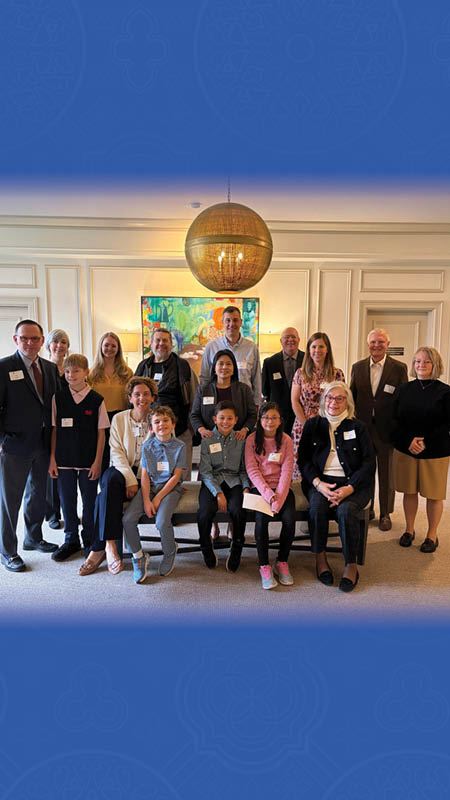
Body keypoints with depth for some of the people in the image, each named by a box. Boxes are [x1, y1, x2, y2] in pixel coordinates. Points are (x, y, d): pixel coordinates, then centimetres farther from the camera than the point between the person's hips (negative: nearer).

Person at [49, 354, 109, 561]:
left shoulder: (96, 399, -5)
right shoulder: (58, 397, 0)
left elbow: (101, 433, -2)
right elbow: (54, 430, 4)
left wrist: (97, 461, -5)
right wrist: (52, 459, 0)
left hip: (88, 461, -1)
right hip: (64, 460, 2)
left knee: (90, 502, 8)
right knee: (67, 501, 11)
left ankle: (90, 541, 25)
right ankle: (71, 540, 28)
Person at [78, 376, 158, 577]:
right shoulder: (119, 419, 7)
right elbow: (117, 453, -3)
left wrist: (137, 481, -16)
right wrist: (130, 479, -19)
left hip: (147, 474, -1)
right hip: (121, 470, 2)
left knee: (106, 496, -28)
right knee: (111, 481, -35)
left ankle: (98, 549, -16)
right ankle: (110, 545, -34)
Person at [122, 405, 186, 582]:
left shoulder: (180, 446, -4)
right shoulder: (147, 446, 4)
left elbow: (176, 476, -7)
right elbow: (145, 475, 1)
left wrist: (158, 498, -12)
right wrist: (146, 500, -11)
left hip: (170, 488, -3)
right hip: (150, 486, 3)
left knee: (162, 522, -27)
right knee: (128, 519, -18)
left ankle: (169, 553, 6)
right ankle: (139, 556, 5)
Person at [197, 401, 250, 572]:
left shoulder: (241, 440, 7)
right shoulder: (207, 440, 2)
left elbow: (244, 469, 12)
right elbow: (205, 471, -4)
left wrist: (246, 487, -7)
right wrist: (218, 493, -16)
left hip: (234, 481, 1)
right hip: (212, 481, 0)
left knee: (238, 510, -29)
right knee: (205, 511, -28)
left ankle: (236, 549, -1)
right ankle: (207, 548, 2)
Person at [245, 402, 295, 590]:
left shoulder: (286, 440, 4)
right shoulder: (252, 439, 1)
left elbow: (287, 471, -3)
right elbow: (252, 470, -5)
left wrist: (278, 497, -17)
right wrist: (268, 493, -18)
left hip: (282, 487, 1)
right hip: (260, 487, -1)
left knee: (289, 518, -23)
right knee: (261, 519, -27)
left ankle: (282, 562, -2)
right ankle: (264, 566, -10)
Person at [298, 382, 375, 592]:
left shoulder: (358, 427, 9)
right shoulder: (312, 425, 13)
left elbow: (369, 462, 2)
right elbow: (303, 458, 6)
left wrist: (349, 488, -13)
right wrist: (318, 483, -12)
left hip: (353, 483, -1)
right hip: (320, 482, 1)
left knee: (346, 510, -31)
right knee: (317, 507, -30)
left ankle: (351, 565, -13)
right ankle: (320, 559, -10)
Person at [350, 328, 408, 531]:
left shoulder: (399, 368, -2)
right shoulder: (358, 367, 6)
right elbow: (352, 397, 9)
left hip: (387, 428, -2)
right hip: (362, 428, 2)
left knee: (386, 474, 9)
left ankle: (385, 514, 23)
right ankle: (366, 509, 29)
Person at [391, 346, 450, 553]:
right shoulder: (403, 390, 6)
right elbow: (395, 420, 4)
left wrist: (426, 443, -16)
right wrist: (409, 440, -11)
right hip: (405, 450, 3)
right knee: (409, 491, 11)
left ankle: (432, 535, 22)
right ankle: (409, 530, 27)